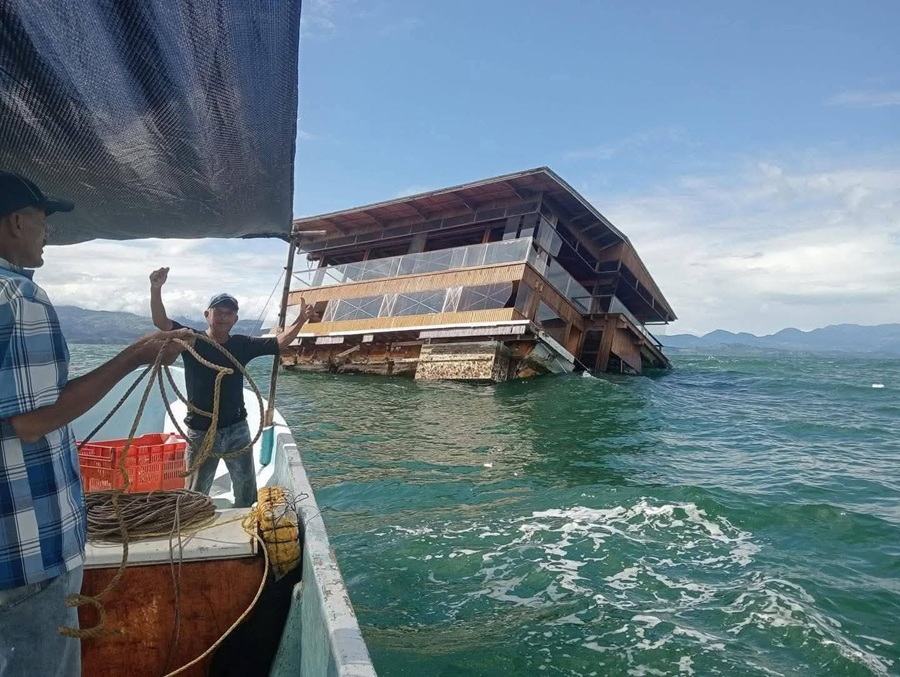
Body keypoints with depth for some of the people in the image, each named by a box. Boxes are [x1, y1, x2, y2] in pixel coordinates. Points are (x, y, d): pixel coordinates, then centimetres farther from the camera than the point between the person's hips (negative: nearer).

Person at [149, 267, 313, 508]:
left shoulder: (242, 345, -1)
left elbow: (279, 343, 0)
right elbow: (161, 322, -19)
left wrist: (300, 321, -13)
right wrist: (156, 289, -34)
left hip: (237, 430, 3)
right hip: (201, 432, -3)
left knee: (248, 493, 17)